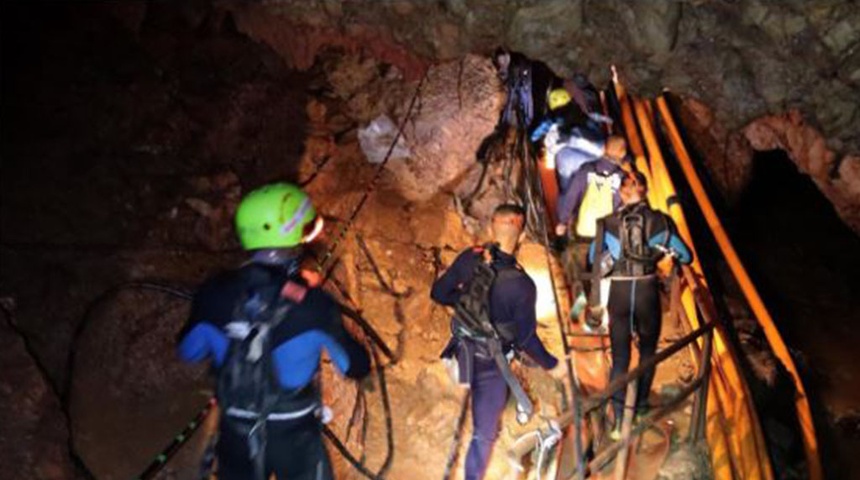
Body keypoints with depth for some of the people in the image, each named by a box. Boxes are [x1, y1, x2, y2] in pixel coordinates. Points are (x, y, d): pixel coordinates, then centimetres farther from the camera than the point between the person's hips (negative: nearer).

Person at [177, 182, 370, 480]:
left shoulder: (214, 293, -16)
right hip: (294, 434, -3)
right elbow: (356, 367, -11)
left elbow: (189, 351, 2)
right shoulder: (312, 304, -24)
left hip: (235, 431, 3)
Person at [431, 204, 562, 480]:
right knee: (484, 433, 11)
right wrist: (551, 365, -3)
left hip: (463, 348, 6)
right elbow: (525, 339, -20)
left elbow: (438, 294, -4)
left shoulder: (469, 258, -15)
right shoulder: (522, 285, -29)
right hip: (490, 363, -5)